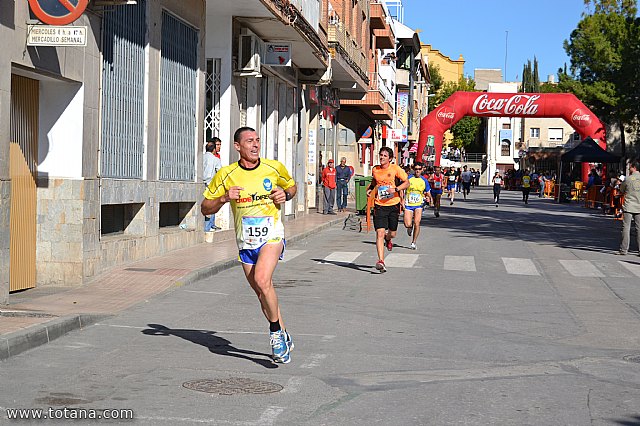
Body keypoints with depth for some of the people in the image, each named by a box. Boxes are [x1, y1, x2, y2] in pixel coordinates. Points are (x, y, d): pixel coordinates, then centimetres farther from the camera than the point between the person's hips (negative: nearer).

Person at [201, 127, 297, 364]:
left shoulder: (275, 168, -2)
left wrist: (285, 195, -5)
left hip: (272, 237, -3)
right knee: (261, 292, 7)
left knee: (262, 280, -26)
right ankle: (283, 339, 26)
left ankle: (276, 332, -6)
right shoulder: (226, 175, -3)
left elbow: (292, 187, 18)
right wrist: (224, 198, -18)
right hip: (245, 242, 3)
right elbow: (205, 208, 1)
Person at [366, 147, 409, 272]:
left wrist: (395, 189, -21)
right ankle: (381, 261, -15)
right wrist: (370, 188, 8)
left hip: (393, 205, -1)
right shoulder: (375, 170, 5)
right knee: (380, 233, -13)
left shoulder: (396, 169, -6)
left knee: (392, 233, 11)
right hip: (379, 205, 1)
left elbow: (407, 183, -7)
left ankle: (388, 239, 51)